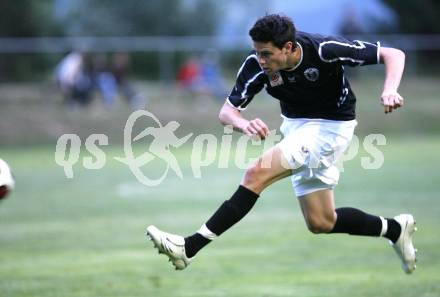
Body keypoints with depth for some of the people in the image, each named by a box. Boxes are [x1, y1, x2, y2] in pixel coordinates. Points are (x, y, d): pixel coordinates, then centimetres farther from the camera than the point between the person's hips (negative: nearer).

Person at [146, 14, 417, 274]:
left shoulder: (324, 50, -28)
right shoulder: (256, 66, -18)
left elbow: (393, 54, -18)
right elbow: (227, 111, -13)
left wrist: (389, 90, -37)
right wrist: (243, 123, -38)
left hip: (330, 125, -6)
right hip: (295, 123, 7)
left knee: (258, 174, -23)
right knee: (320, 223, 11)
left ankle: (190, 248, -24)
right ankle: (395, 229, 32)